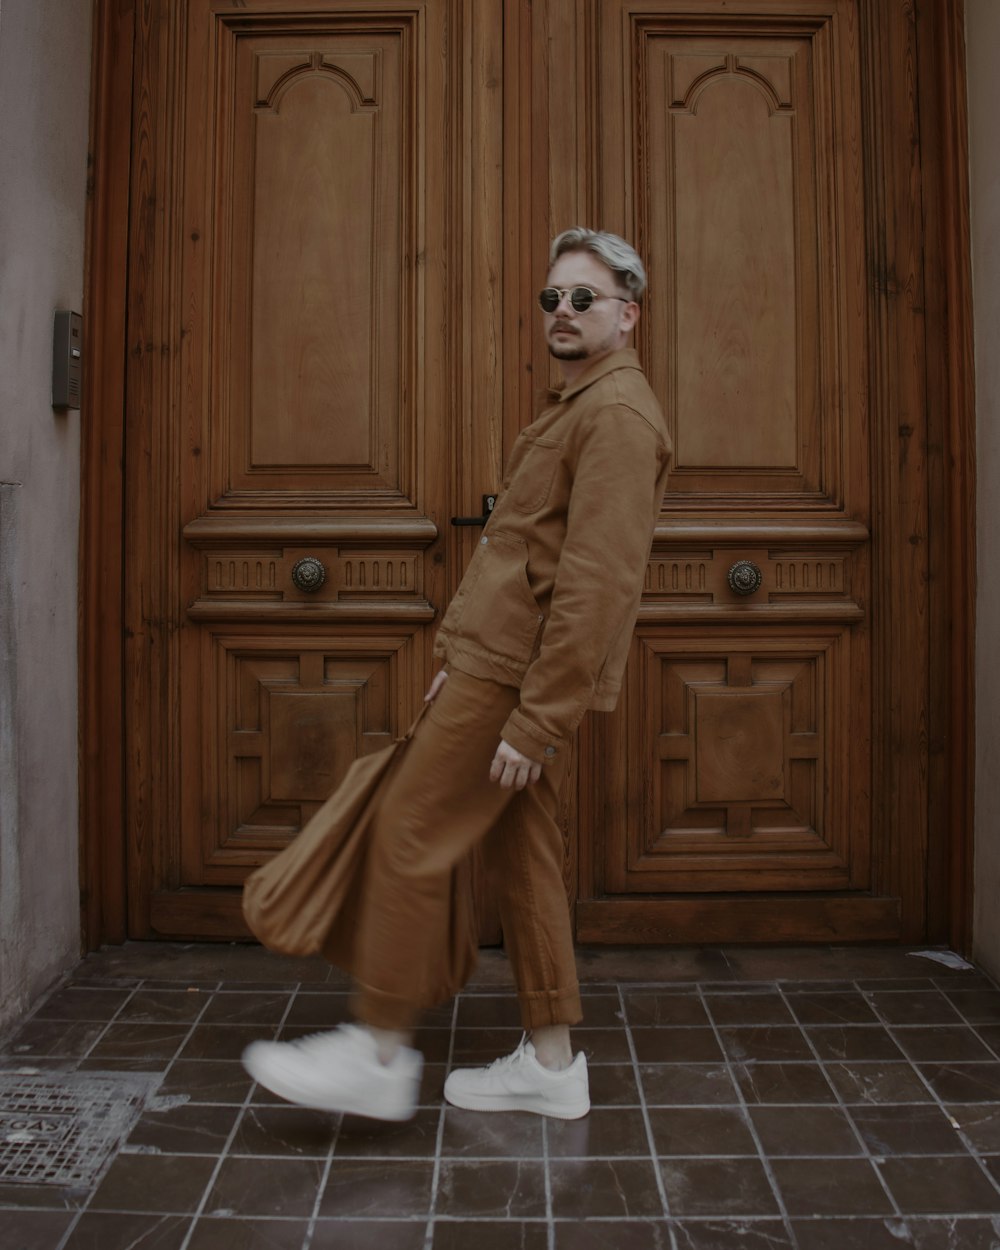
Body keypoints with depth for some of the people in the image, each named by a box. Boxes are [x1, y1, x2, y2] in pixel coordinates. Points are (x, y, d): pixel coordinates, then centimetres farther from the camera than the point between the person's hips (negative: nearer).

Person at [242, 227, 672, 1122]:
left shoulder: (618, 413, -12)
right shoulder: (579, 405, 22)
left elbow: (597, 584, -22)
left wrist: (537, 719, -24)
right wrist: (462, 661, 21)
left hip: (522, 677, -10)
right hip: (507, 667, 10)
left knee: (410, 834, -5)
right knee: (521, 854, 13)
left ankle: (378, 1053, 9)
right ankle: (551, 1063, 24)